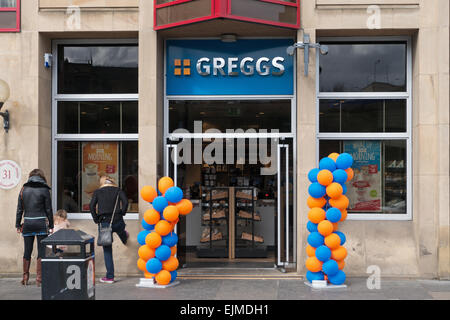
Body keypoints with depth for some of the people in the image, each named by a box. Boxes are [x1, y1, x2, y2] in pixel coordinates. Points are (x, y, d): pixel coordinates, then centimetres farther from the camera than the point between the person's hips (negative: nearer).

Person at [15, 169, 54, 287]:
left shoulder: (24, 189, 6)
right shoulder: (44, 189, -2)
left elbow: (19, 209, 6)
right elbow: (48, 209, -2)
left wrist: (18, 225, 13)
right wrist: (51, 226, 5)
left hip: (27, 224, 3)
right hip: (41, 223, -3)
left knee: (27, 251, 12)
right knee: (41, 251, 2)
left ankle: (25, 278, 18)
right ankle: (39, 278, -1)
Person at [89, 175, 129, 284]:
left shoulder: (97, 192, 6)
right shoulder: (118, 190, 6)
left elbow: (92, 206, -5)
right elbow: (125, 202, -9)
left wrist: (96, 220, 2)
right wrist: (122, 213, 3)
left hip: (104, 223, -1)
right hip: (117, 221, 1)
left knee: (107, 250, 5)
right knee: (121, 230, 39)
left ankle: (110, 277, 6)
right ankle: (125, 239, 72)